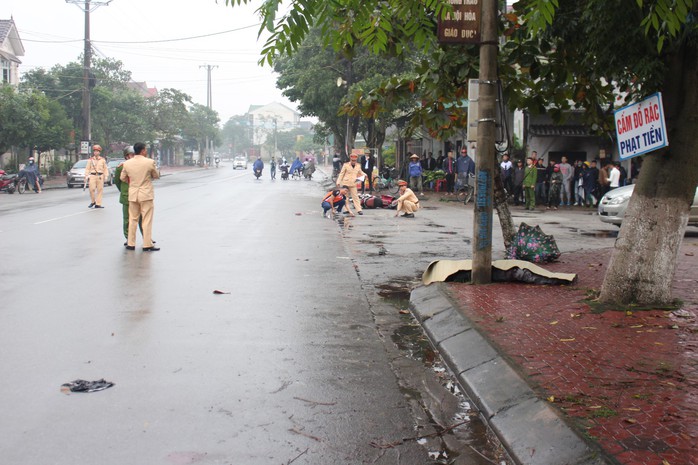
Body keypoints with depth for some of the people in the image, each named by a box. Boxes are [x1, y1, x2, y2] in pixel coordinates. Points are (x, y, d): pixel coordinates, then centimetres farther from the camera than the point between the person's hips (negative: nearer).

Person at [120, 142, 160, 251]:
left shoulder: (127, 163, -1)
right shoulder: (150, 162, -12)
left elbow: (122, 178, 10)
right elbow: (156, 176, 1)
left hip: (132, 195, 4)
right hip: (146, 194, -4)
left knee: (133, 220, 13)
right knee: (147, 220, 1)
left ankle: (131, 244, 18)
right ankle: (147, 245, 1)